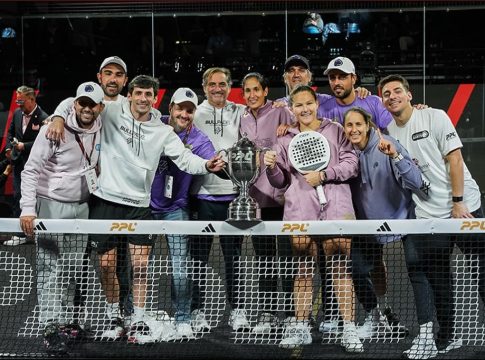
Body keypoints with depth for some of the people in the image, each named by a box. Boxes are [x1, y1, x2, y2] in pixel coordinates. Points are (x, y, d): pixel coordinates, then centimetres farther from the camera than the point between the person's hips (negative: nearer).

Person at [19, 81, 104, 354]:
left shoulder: (100, 130, 0)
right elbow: (31, 170, -14)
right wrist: (28, 209, -21)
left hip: (81, 206, 6)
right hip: (51, 205, -6)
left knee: (73, 269, 7)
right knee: (50, 266, -7)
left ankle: (49, 306, 24)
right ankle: (52, 325, -5)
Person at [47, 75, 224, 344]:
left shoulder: (163, 132, 5)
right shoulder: (111, 113, -1)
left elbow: (185, 158, -3)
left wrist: (206, 165, -22)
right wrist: (59, 119, -14)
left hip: (139, 204, 1)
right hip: (106, 200, -1)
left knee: (140, 266, -3)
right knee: (107, 264, 4)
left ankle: (139, 322, 7)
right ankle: (115, 318, 20)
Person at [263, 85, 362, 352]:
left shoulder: (335, 130, 12)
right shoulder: (286, 139, 19)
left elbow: (351, 164, 3)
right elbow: (282, 181, 20)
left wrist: (324, 175, -8)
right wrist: (272, 168, 0)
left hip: (335, 205, -2)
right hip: (300, 208, 2)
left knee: (340, 266, -7)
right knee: (303, 267, 2)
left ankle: (349, 329, -6)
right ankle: (300, 328, 8)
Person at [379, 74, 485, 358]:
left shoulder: (434, 117, -4)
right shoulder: (389, 133, 9)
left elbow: (454, 159, -9)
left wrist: (458, 202, -14)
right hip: (428, 215, 4)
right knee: (438, 279, 5)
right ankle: (447, 336, 16)